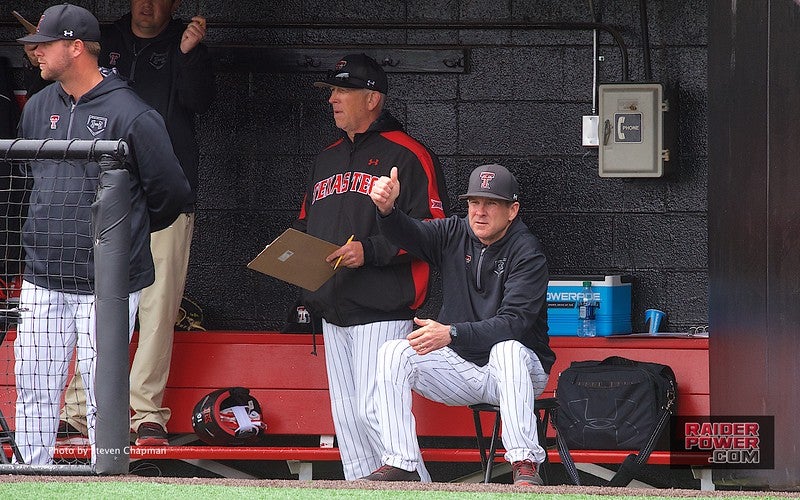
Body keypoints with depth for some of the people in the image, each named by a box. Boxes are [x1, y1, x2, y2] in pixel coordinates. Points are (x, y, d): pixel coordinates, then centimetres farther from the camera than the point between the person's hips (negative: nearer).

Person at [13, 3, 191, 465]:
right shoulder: (39, 107, 10)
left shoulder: (131, 115, -10)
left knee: (102, 399, -3)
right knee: (32, 392, 6)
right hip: (42, 281, 6)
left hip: (105, 286, -6)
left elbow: (172, 193, -3)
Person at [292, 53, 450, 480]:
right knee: (345, 416, 6)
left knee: (373, 410, -15)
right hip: (332, 309, 8)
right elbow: (305, 224, 29)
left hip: (382, 309, -8)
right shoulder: (326, 160, 21)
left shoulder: (407, 156, -4)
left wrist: (371, 251, -19)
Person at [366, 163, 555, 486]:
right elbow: (408, 235, -14)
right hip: (460, 368, 5)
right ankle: (400, 465, -20)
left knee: (507, 349, -38)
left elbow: (513, 323, -26)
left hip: (516, 373, -5)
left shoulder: (526, 253, -14)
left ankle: (525, 466, -42)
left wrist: (451, 334, -39)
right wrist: (387, 209, -38)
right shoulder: (455, 235, 4)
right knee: (393, 353, -16)